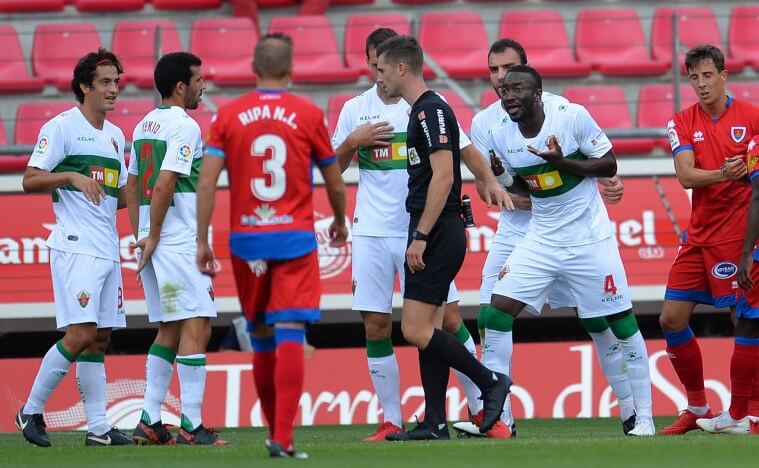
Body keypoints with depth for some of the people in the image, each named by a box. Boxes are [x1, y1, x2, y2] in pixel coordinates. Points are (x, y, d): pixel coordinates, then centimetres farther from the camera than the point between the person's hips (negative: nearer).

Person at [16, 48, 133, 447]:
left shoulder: (114, 135, 18)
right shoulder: (62, 127, -5)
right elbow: (30, 180, -10)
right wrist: (72, 176, -24)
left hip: (108, 249, 8)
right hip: (75, 246, -8)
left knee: (99, 339, 6)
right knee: (80, 335, -15)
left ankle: (98, 427, 6)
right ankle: (31, 411, -2)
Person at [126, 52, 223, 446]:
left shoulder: (143, 126, 16)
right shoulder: (184, 126, -11)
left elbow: (132, 185, 18)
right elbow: (165, 183, -19)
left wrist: (140, 237, 17)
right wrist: (153, 238, -12)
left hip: (153, 245, 9)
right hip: (179, 243, -9)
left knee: (169, 330, 14)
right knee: (196, 327, -9)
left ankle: (149, 421, 11)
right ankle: (191, 425, -14)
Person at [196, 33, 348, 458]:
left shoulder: (228, 116, 2)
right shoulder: (308, 115, -1)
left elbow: (207, 183, -4)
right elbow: (335, 185, 6)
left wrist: (202, 240, 1)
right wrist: (340, 223, 25)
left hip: (247, 240, 2)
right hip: (295, 240, -2)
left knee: (262, 337, 15)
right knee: (290, 335, -7)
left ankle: (275, 431, 24)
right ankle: (283, 437, -19)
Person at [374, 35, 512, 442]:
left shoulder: (431, 110, -13)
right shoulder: (422, 111, 17)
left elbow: (443, 176, -20)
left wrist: (421, 236, -21)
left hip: (438, 234, -10)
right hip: (432, 235, 10)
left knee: (415, 329, -12)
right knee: (422, 329, 8)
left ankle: (490, 382, -3)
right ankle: (434, 423, 8)